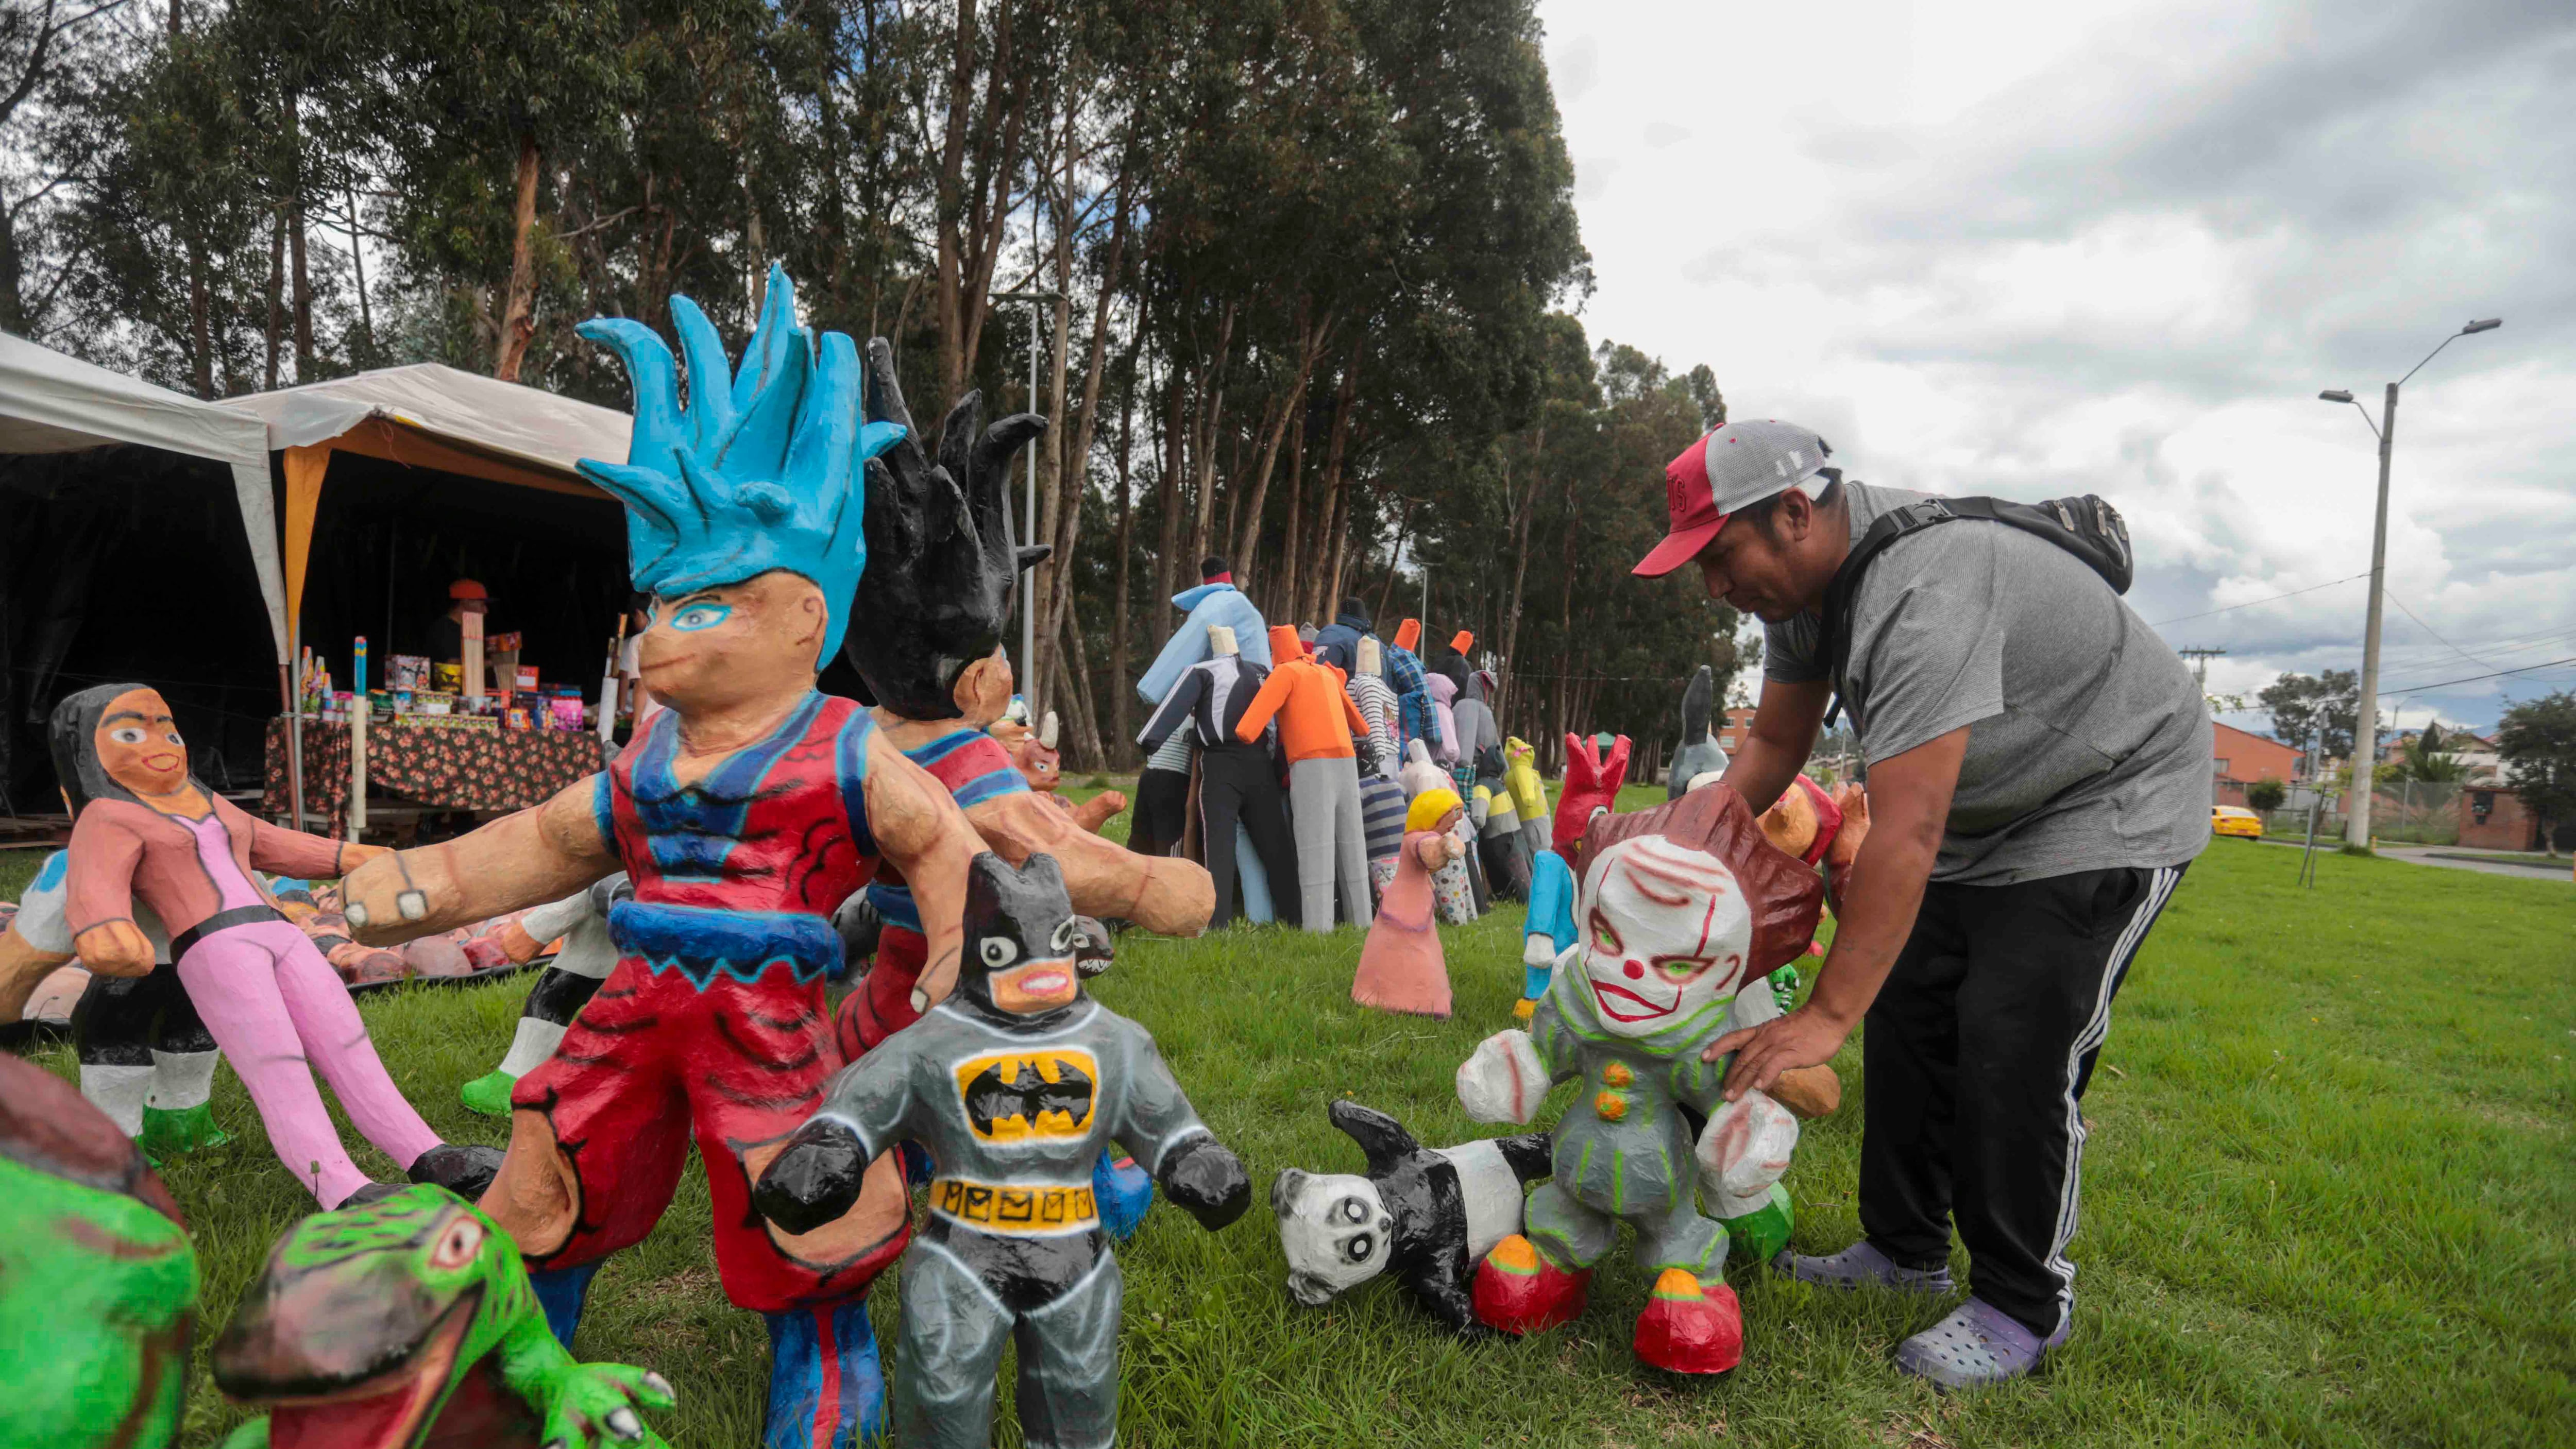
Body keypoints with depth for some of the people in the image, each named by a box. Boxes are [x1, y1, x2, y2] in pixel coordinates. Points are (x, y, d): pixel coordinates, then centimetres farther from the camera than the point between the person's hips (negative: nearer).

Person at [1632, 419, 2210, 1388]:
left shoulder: (1925, 591, -36)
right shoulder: (1802, 572, -6)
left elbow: (1905, 834, -40)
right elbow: (1774, 744, 4)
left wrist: (1825, 1017, -38)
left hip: (2109, 804, -9)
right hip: (1984, 810, 9)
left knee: (2013, 1048, -13)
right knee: (1906, 1014, 7)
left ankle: (2024, 1307, 5)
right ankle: (1905, 1250, 21)